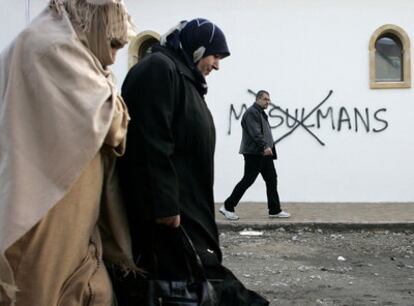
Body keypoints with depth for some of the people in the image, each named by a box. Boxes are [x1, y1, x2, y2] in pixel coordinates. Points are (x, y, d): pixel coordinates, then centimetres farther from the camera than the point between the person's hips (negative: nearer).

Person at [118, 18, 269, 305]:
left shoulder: (183, 75, 21)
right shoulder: (159, 69, -11)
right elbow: (152, 142, -22)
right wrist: (165, 204, -24)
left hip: (187, 204, 10)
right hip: (170, 209, -10)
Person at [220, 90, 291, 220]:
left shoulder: (262, 114, 21)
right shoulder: (251, 112, -11)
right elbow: (255, 133, -24)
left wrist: (269, 148, 19)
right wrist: (265, 146, -32)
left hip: (265, 154, 10)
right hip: (253, 154, -10)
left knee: (272, 180, 8)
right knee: (247, 180, -7)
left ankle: (275, 210, 12)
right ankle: (227, 207, 1)